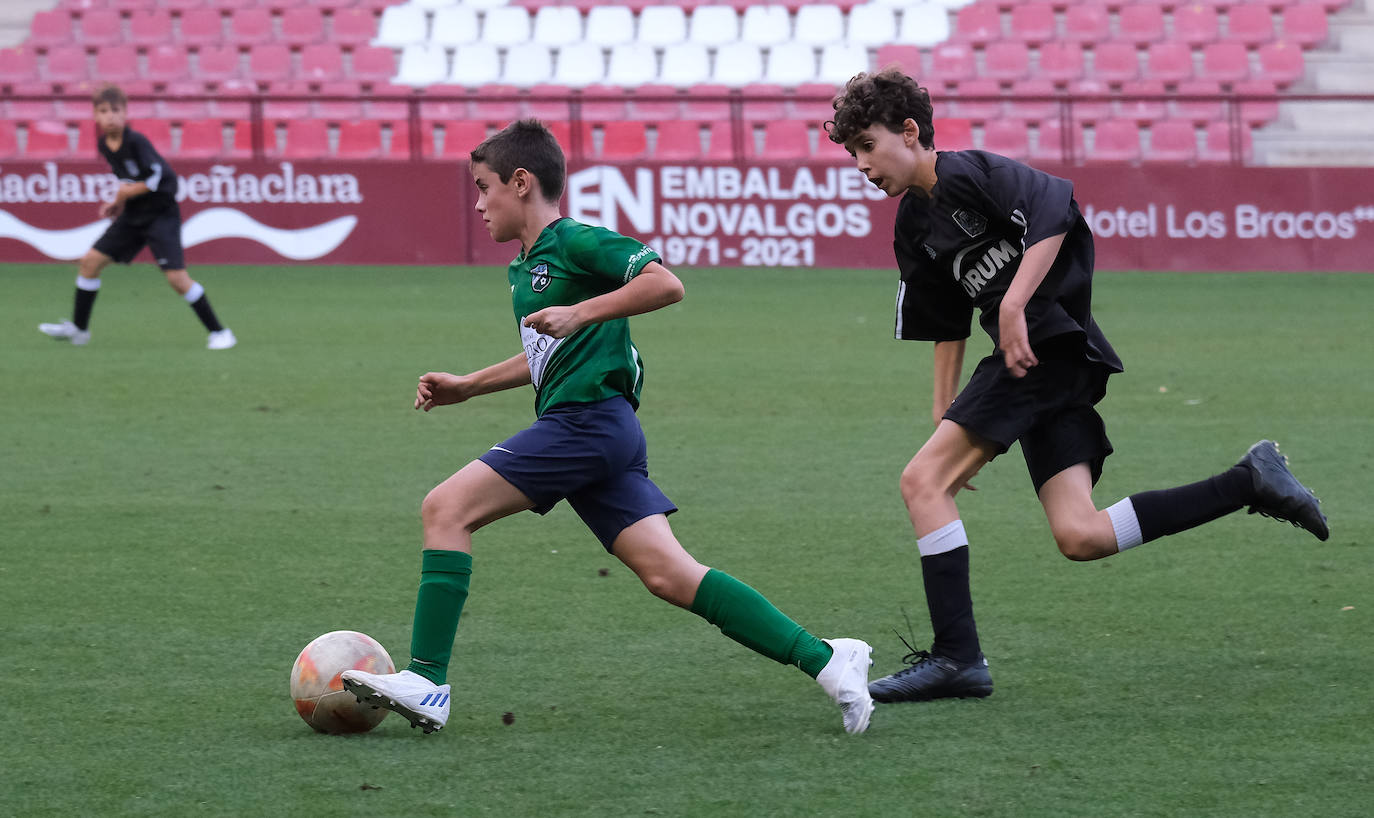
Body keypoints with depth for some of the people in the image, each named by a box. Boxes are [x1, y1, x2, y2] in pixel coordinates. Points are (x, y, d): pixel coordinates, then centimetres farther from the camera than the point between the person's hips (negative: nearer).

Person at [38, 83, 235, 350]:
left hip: (161, 214, -8)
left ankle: (218, 332, -4)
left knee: (176, 277, -14)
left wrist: (124, 194, -10)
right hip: (133, 216, 8)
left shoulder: (136, 142, -21)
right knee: (90, 261, 4)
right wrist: (118, 203, 4)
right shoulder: (104, 145, 3)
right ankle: (78, 328, 18)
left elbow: (155, 179, -19)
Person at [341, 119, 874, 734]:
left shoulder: (576, 242, -6)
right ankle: (824, 660, -4)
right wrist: (467, 386, 33)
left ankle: (426, 683, -15)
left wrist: (580, 313, -20)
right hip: (590, 432, 10)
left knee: (445, 509, -10)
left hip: (586, 421, -10)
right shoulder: (526, 266, 24)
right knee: (670, 575, -1)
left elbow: (665, 284, -17)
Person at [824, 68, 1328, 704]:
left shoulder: (968, 174, -7)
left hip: (1048, 343, -9)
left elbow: (1054, 207, -22)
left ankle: (955, 658, -13)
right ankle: (1249, 483, 5)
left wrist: (1013, 305, -26)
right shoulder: (915, 226, 21)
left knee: (923, 480, -12)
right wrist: (944, 411, 21)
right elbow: (946, 326, 28)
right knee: (1080, 537, -3)